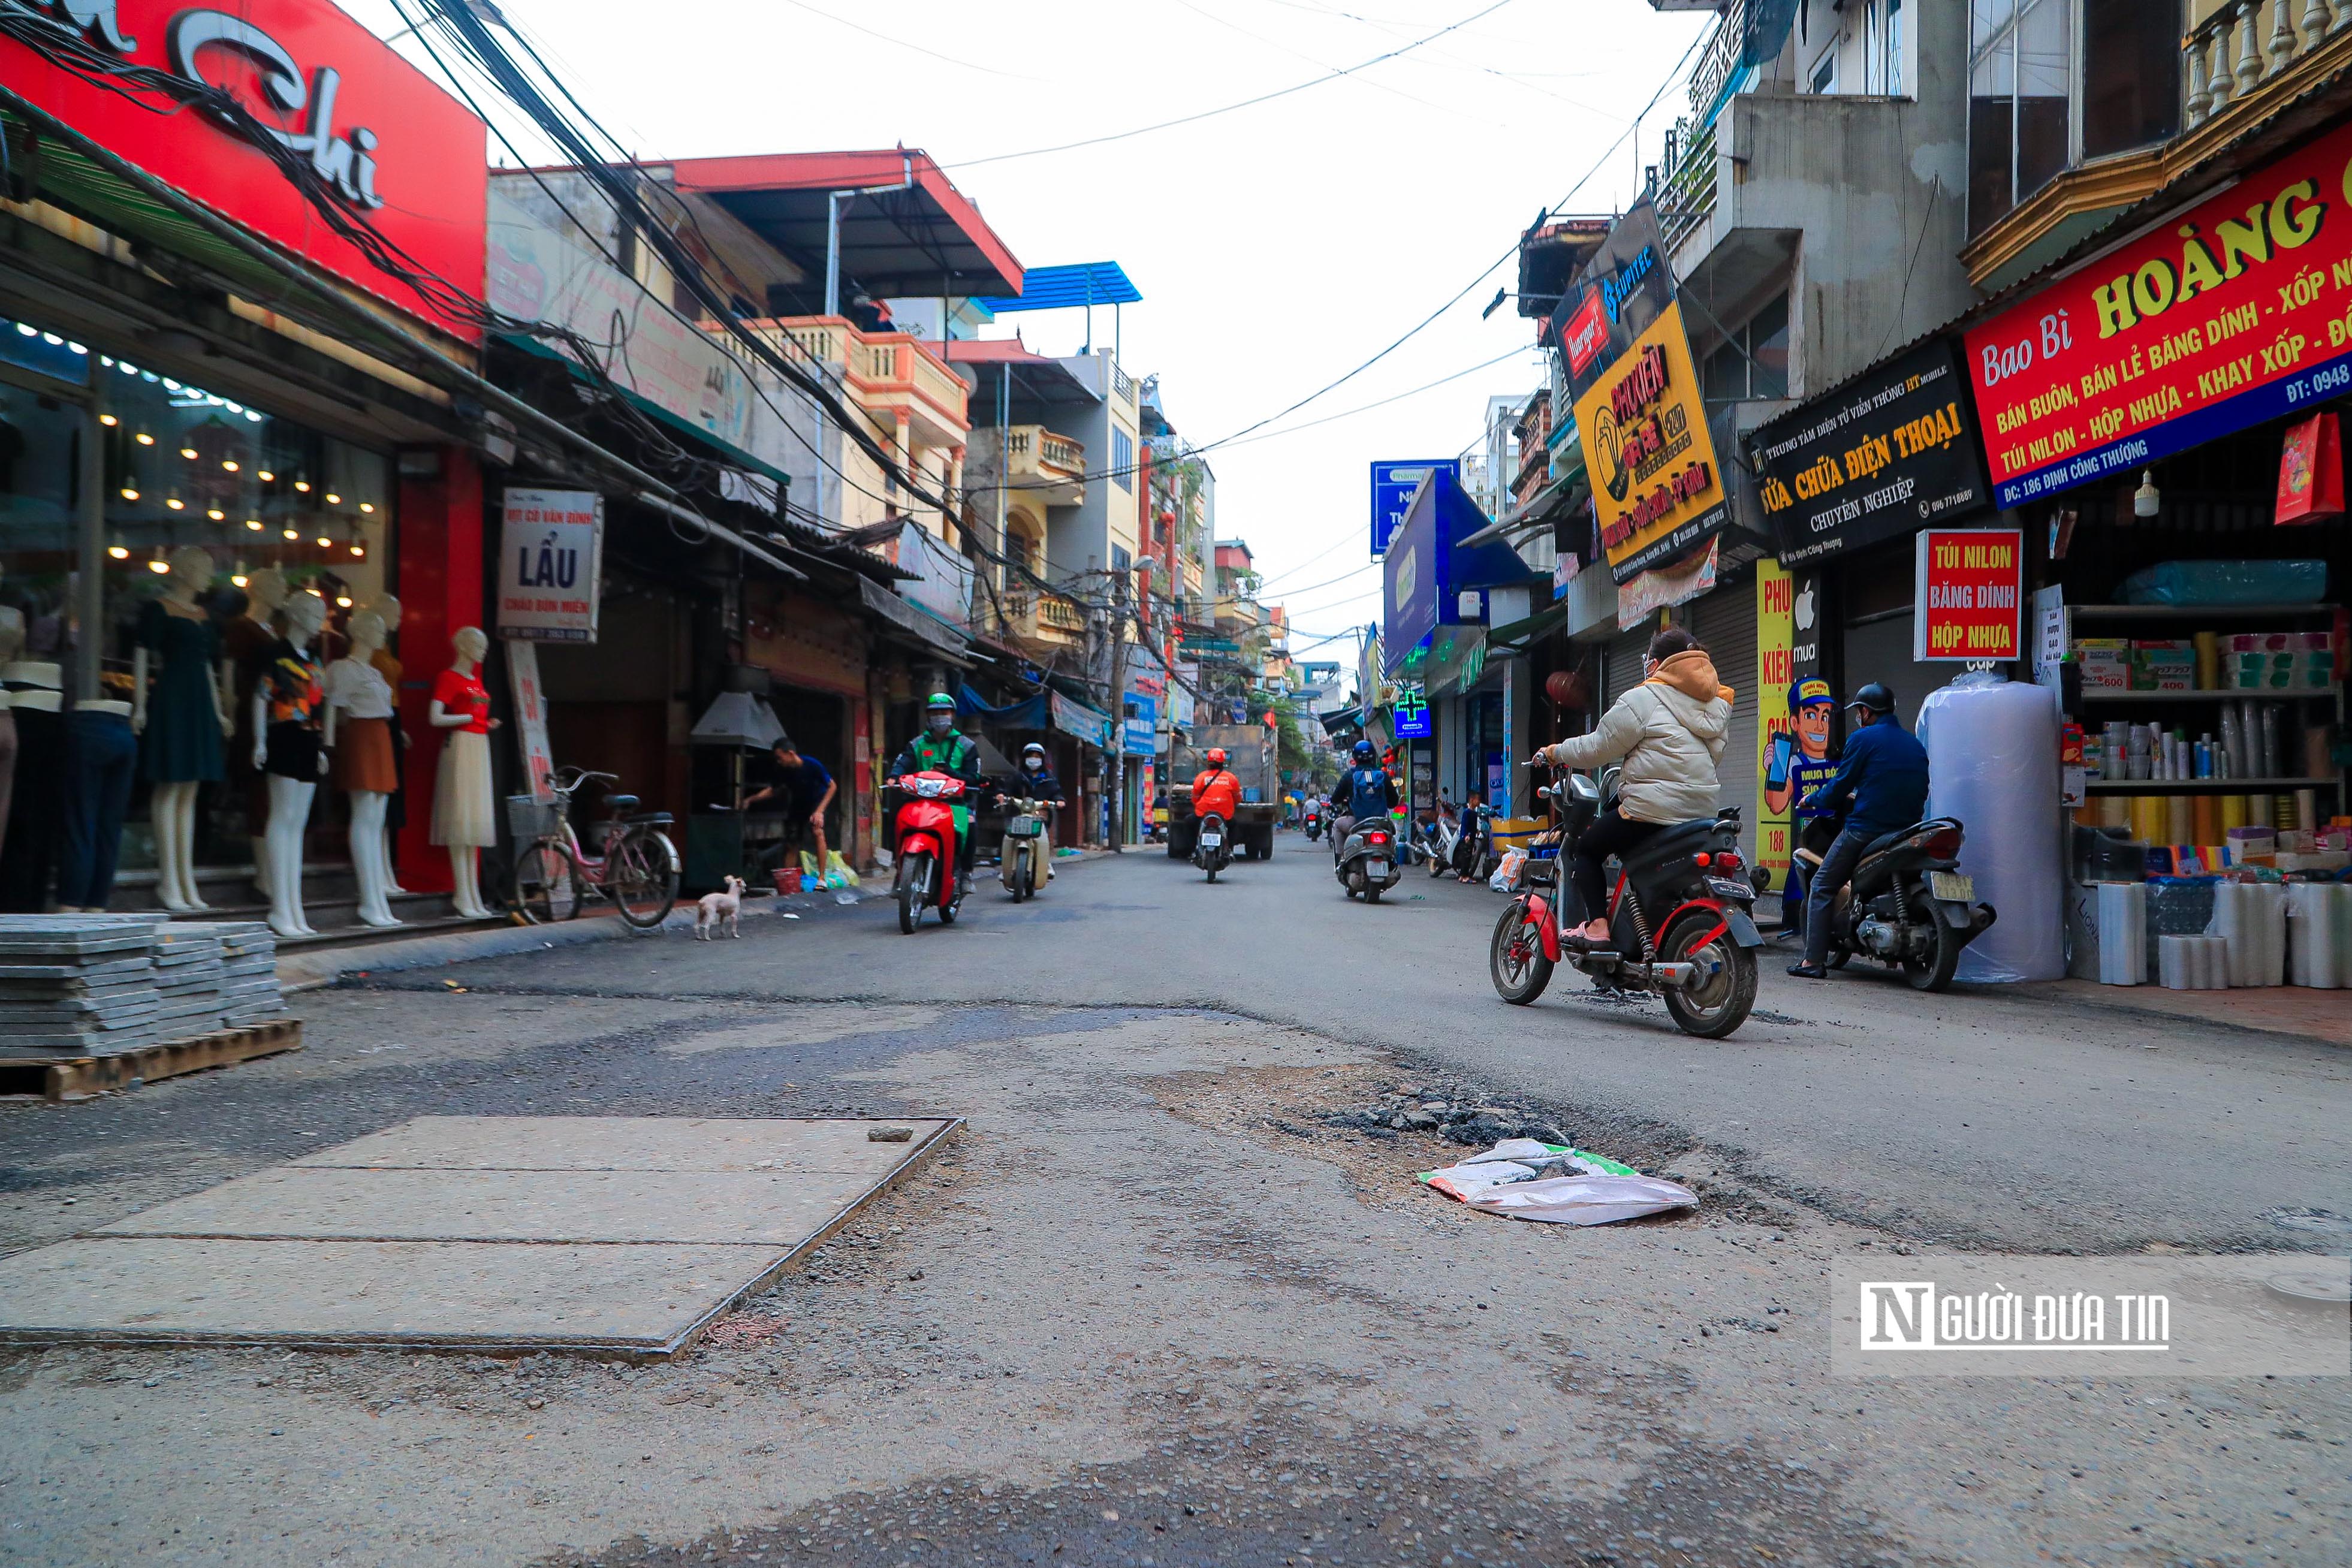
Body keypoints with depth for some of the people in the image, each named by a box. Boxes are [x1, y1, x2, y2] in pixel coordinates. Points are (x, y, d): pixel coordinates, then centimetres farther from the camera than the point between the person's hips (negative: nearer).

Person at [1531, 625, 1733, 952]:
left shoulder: (1643, 699, -7)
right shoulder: (1716, 704, 15)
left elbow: (1598, 747, -5)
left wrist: (1557, 752, 11)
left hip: (1654, 809, -8)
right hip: (1702, 810, 8)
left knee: (1586, 848, 9)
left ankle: (1596, 925, -6)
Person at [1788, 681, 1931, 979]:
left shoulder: (1863, 739, -5)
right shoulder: (1915, 744, 15)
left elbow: (1839, 787, -6)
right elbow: (1919, 791, 22)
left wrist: (1811, 799, 15)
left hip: (1865, 829, -7)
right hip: (1907, 830, 7)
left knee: (1822, 887, 3)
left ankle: (1814, 960, -5)